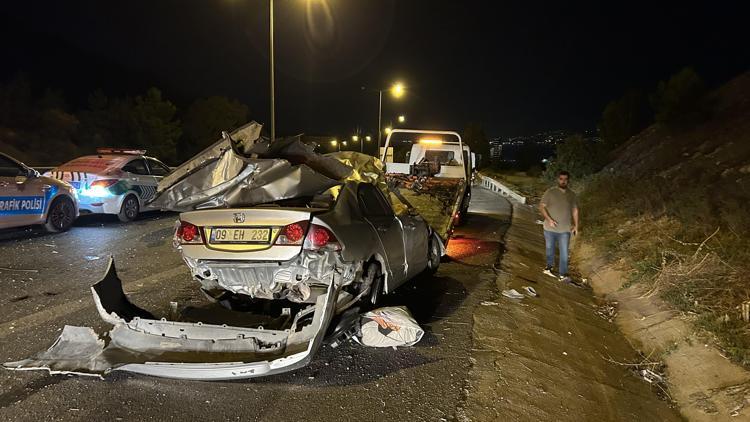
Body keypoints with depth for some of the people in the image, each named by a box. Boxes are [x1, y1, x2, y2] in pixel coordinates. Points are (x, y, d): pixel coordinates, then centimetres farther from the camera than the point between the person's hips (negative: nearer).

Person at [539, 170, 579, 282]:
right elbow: (541, 206, -8)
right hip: (550, 228, -1)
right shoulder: (550, 192, -8)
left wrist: (576, 226, 6)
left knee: (564, 252, -2)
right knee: (550, 250, 15)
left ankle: (563, 274, 4)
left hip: (565, 229, 1)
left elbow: (575, 210, 10)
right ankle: (549, 267, 36)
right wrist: (549, 219, -20)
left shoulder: (572, 194, 1)